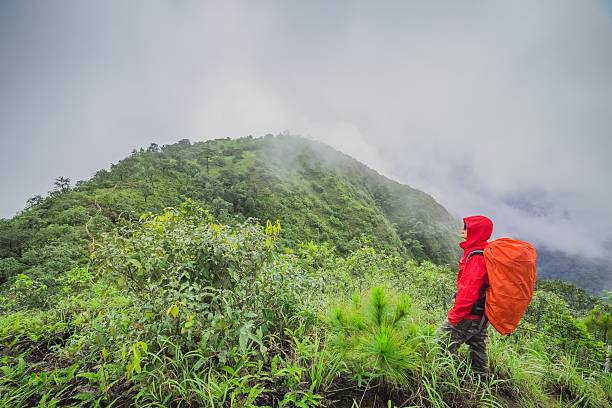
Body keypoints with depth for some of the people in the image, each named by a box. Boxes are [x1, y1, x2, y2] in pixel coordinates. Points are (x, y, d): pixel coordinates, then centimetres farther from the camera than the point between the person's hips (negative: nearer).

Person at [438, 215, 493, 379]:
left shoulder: (476, 257, -23)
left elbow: (469, 291, -27)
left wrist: (454, 315, -20)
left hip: (470, 315, -10)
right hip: (482, 315, 10)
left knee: (444, 343, -1)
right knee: (477, 347, 22)